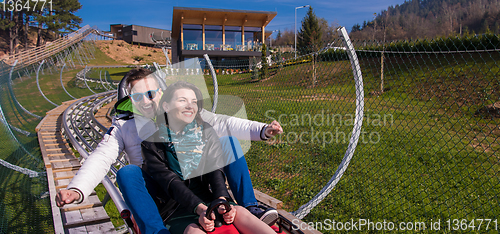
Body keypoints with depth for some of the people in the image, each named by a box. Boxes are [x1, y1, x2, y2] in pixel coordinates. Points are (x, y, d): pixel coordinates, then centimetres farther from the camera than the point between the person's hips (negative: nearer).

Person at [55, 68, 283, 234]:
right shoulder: (123, 126, 2)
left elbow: (219, 122, -5)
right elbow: (100, 158, -10)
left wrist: (261, 130, -17)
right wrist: (77, 190, -31)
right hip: (155, 192, -1)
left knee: (228, 141, -12)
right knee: (126, 173, -31)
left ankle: (249, 208, -14)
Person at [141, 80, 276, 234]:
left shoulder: (206, 133, 10)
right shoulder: (152, 142, 0)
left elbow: (215, 170, -3)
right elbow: (170, 182, -11)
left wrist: (222, 201, -23)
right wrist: (200, 208, -27)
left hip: (207, 200, 3)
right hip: (174, 208, -2)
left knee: (239, 213, -28)